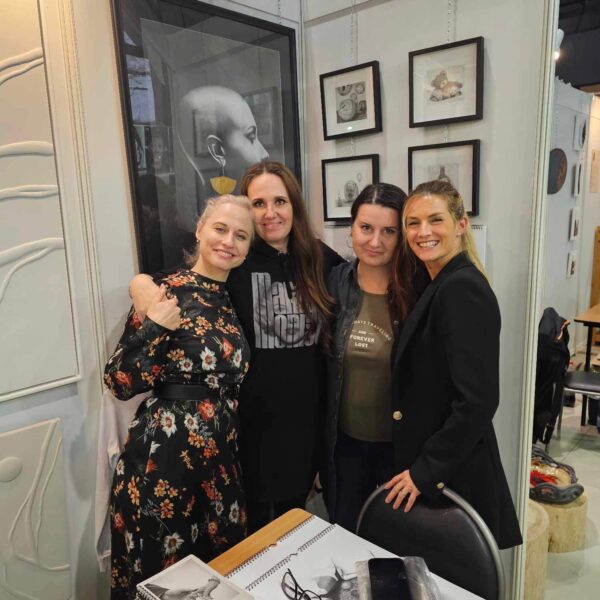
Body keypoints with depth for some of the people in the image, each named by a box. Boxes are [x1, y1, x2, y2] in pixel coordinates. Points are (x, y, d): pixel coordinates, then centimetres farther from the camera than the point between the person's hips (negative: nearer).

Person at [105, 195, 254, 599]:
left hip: (221, 456, 6)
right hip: (163, 455, -5)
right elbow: (120, 383, -14)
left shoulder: (236, 301, 5)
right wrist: (154, 328, -25)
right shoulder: (165, 293, -12)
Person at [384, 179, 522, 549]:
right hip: (431, 467, 9)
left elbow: (477, 400, -26)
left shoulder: (462, 288, -21)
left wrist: (426, 470, -18)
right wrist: (420, 465, 11)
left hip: (452, 477, -8)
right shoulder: (439, 286, 7)